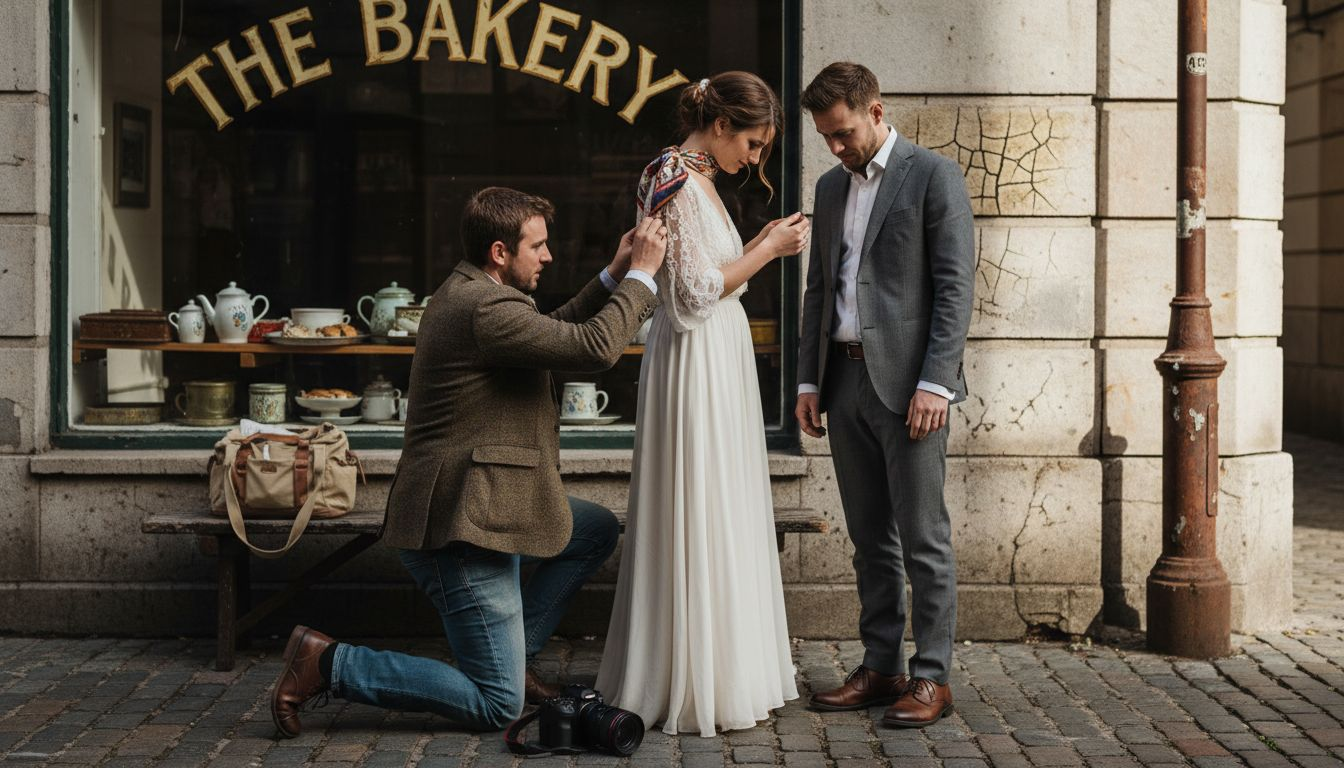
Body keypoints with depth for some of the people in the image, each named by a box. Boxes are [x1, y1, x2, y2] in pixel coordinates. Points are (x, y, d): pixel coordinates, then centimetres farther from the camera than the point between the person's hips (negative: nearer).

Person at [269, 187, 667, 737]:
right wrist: (641, 275, -11)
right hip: (459, 526, -11)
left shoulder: (466, 293, 12)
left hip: (469, 503, 11)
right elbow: (595, 346, -24)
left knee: (597, 530, 24)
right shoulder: (486, 308, -21)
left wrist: (612, 276, 15)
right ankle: (327, 663, -2)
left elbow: (553, 333, 23)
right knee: (497, 706, -5)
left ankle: (510, 654, 23)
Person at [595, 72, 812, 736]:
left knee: (718, 518, 14)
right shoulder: (679, 182, -15)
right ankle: (696, 684, 5)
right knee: (701, 517, -4)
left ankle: (717, 669, 23)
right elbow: (695, 294, -19)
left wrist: (760, 245, 10)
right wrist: (767, 250, -11)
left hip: (717, 359, 10)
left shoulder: (695, 178, 16)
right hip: (696, 364, -10)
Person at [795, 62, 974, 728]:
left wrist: (934, 381, -17)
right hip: (845, 380, 7)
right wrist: (809, 380, 13)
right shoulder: (831, 187, 17)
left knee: (923, 538, -3)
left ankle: (932, 677, 3)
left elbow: (955, 286, -9)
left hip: (908, 381, -7)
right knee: (870, 539, 10)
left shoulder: (933, 176, -4)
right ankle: (880, 668, 17)